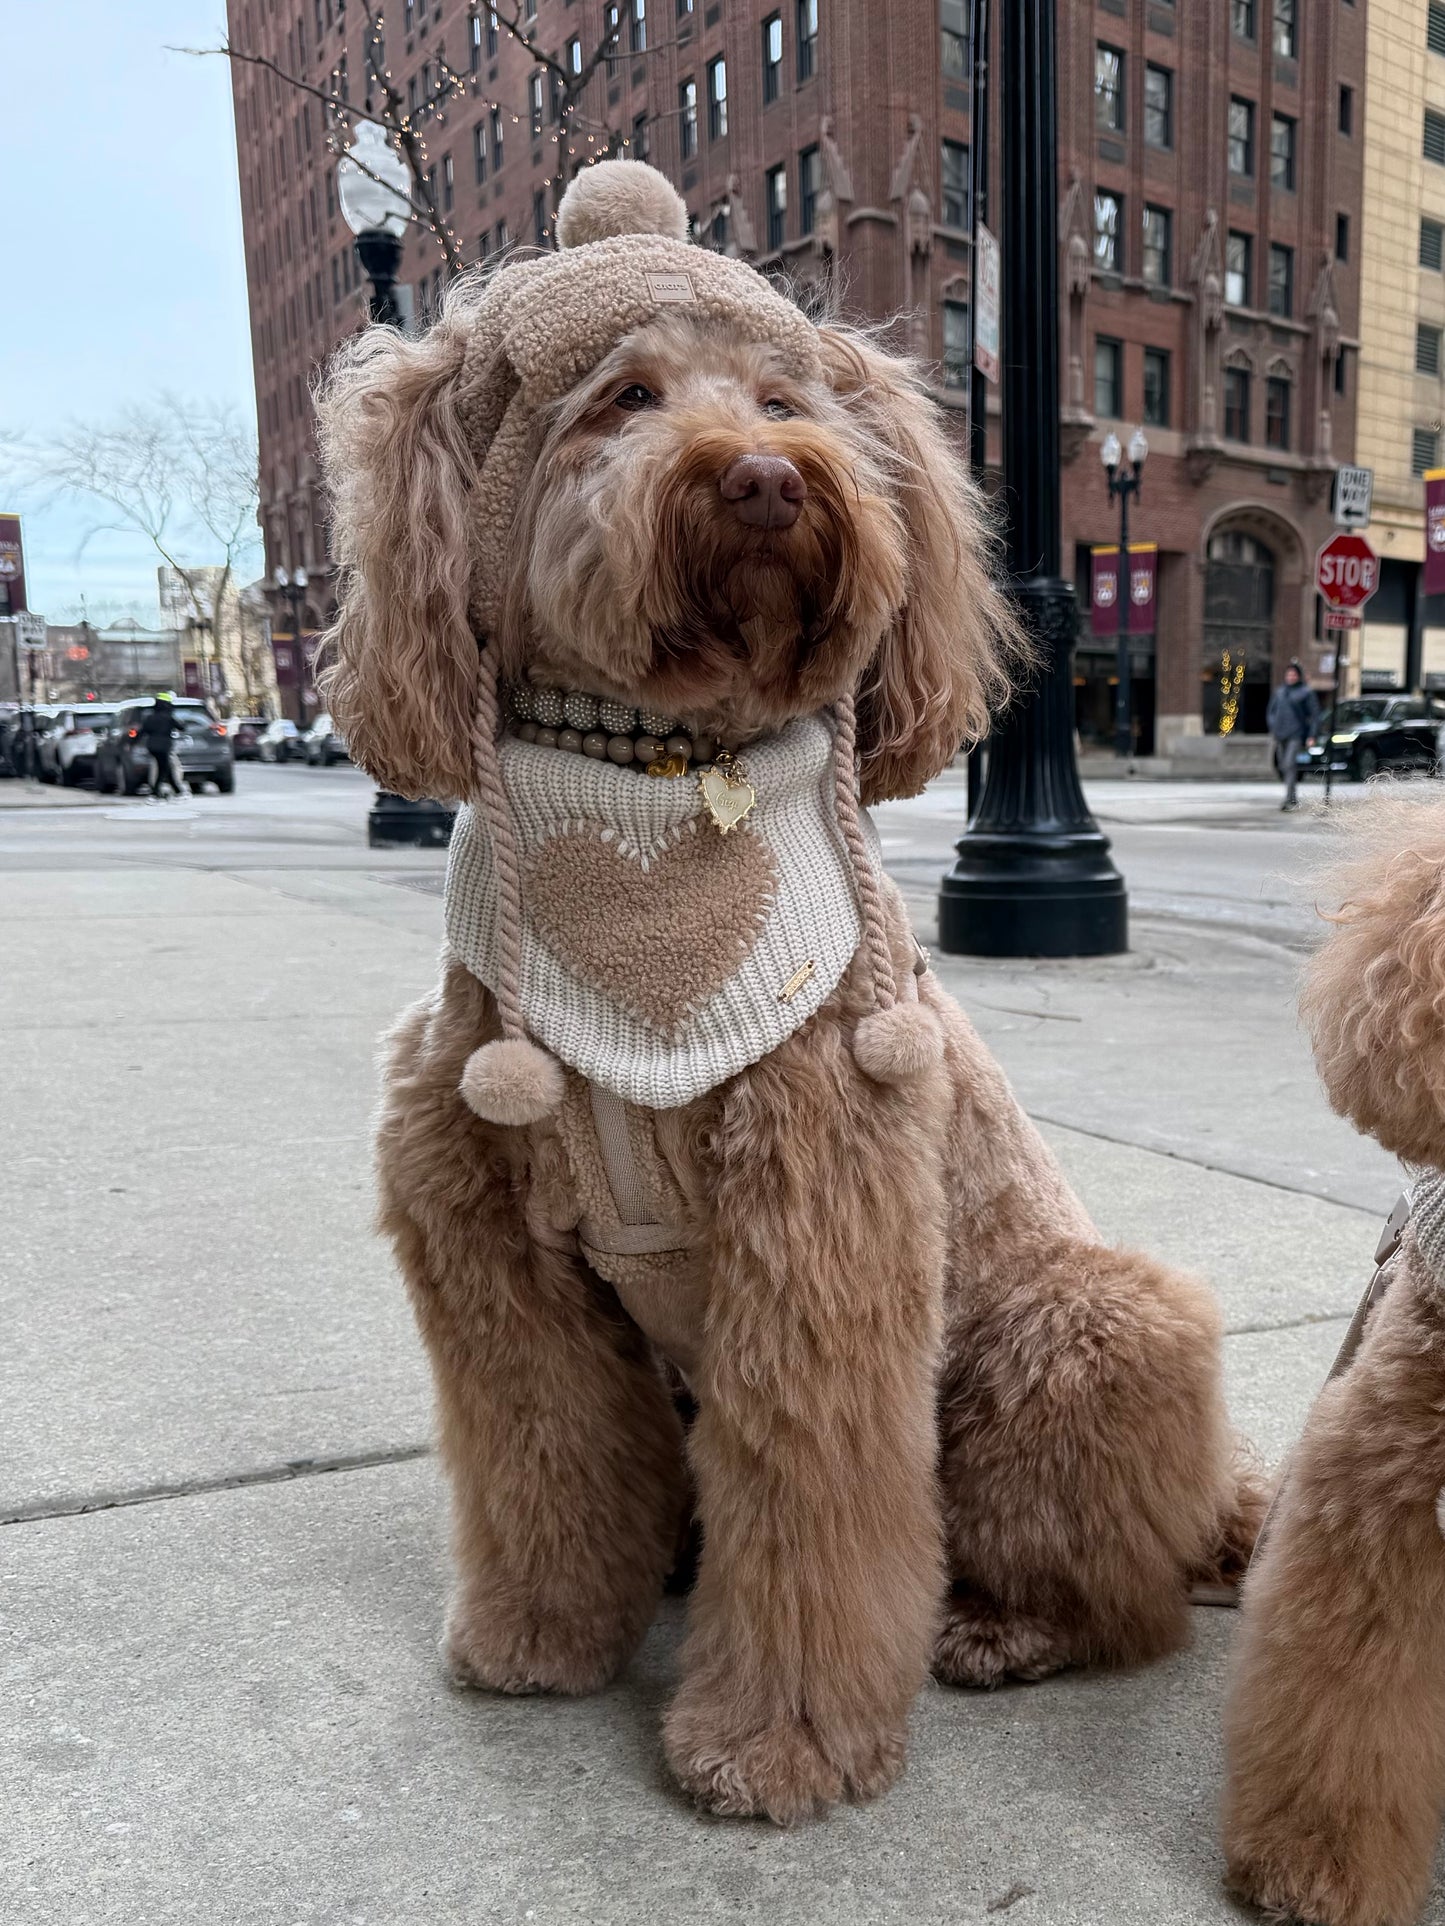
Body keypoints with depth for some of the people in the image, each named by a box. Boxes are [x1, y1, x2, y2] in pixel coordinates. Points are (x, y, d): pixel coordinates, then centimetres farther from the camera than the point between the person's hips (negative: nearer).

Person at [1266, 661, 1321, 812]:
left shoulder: (1306, 692, 1)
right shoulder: (1279, 691, 16)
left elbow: (1314, 715, -1)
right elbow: (1271, 711, 23)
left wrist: (1312, 736, -8)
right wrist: (1273, 728, 8)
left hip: (1296, 735, -6)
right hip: (1280, 735, 6)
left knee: (1290, 764, -19)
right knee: (1283, 767, 8)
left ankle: (1289, 798, -23)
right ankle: (1293, 798, 20)